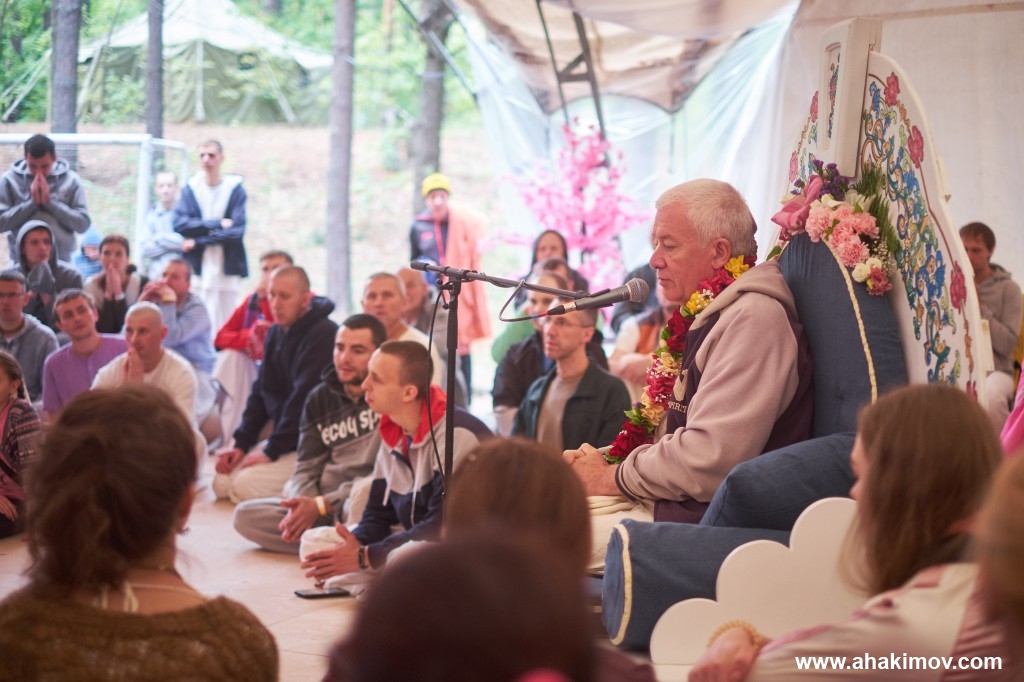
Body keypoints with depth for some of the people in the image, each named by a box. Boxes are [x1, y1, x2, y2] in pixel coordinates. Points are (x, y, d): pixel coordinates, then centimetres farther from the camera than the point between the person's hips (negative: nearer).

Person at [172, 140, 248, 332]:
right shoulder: (190, 188, 6)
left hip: (227, 268, -1)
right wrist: (217, 224, -12)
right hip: (197, 267, 1)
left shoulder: (235, 188, 0)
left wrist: (197, 241, -9)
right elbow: (179, 224, -5)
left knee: (224, 324, -1)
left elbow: (237, 231, -9)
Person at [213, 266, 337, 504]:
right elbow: (260, 392, 12)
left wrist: (272, 451, -21)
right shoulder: (275, 333, 10)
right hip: (281, 439, 9)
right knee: (222, 483, 0)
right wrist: (241, 443, 1)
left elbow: (304, 399, -23)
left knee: (246, 486, -22)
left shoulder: (324, 334, -17)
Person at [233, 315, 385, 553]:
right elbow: (306, 468, 6)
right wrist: (302, 503, -17)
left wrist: (321, 505, -19)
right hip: (320, 501, 7)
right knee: (246, 515, -11)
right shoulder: (320, 397, 8)